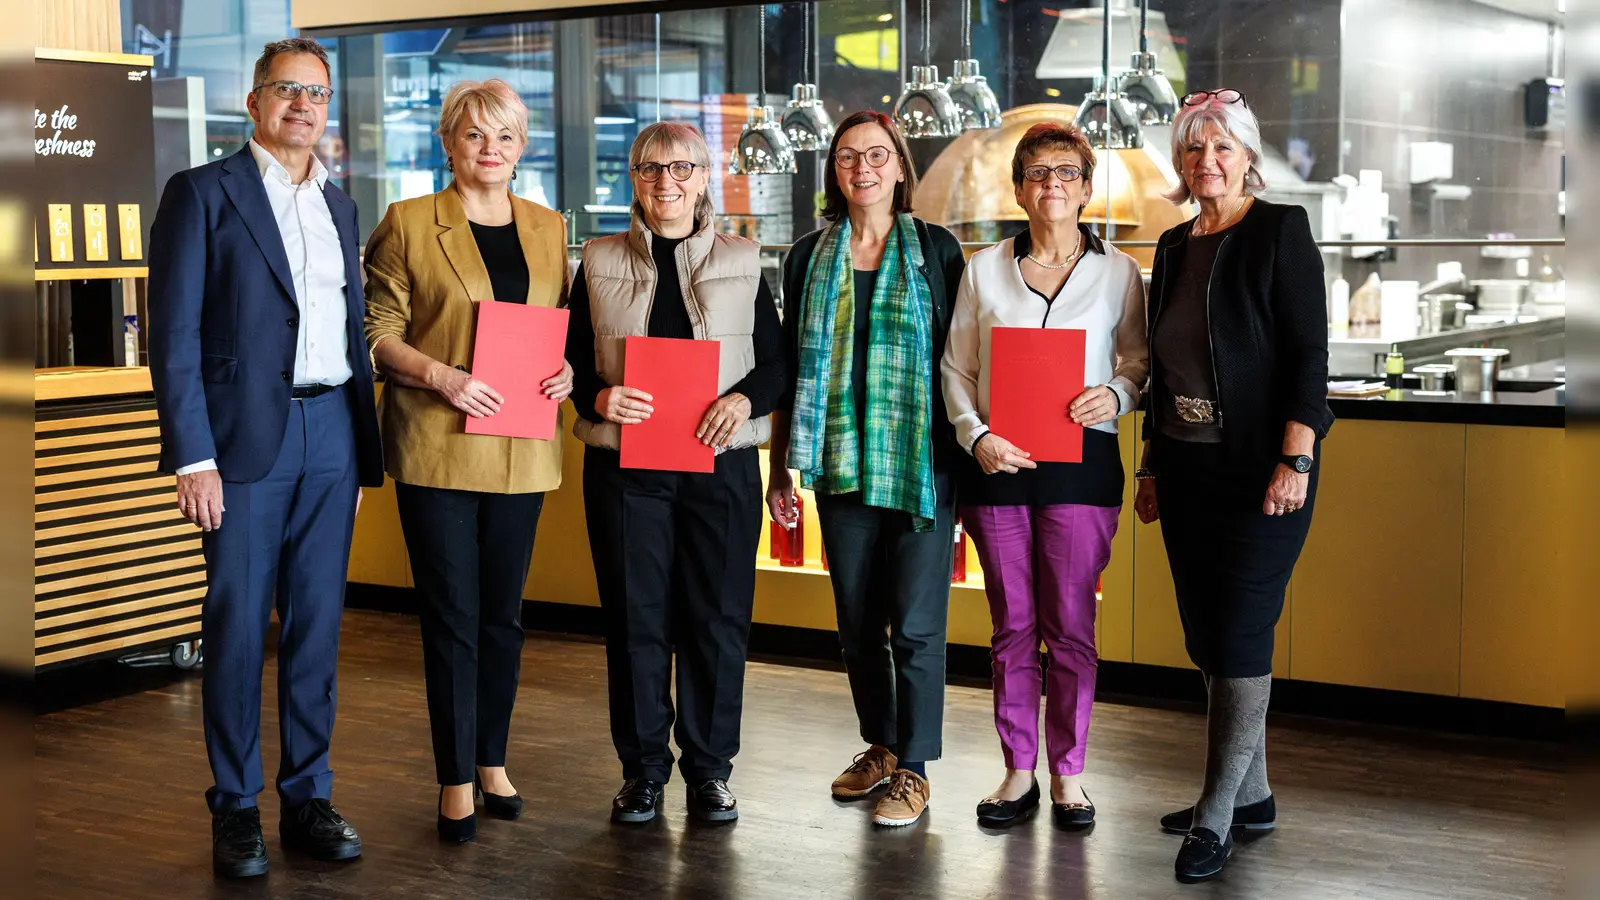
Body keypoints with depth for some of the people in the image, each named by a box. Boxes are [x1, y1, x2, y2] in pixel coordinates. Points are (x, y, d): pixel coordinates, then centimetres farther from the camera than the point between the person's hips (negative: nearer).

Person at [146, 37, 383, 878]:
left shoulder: (339, 206, 17)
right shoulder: (203, 193, 0)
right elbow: (174, 334, -6)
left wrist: (362, 452, 13)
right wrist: (192, 455, -13)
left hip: (331, 435, 5)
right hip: (246, 437, -5)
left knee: (317, 626, 7)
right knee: (237, 626, 0)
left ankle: (308, 798, 17)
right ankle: (234, 809, 11)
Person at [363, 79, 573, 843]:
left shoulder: (549, 229, 13)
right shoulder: (408, 224, 0)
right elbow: (378, 331, -3)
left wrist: (565, 370, -3)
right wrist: (440, 374, -19)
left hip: (521, 451, 4)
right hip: (436, 445, -4)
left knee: (503, 614, 12)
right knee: (452, 616, -1)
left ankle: (492, 761, 26)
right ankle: (455, 781, 10)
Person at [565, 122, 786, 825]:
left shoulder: (742, 263, 9)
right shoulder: (600, 263, 9)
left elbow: (777, 362, 7)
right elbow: (570, 361, 9)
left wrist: (744, 400, -13)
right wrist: (599, 397, -12)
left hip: (721, 463, 0)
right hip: (625, 465, 0)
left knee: (717, 618, 2)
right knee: (634, 617, 2)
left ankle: (709, 769, 15)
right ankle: (642, 770, 15)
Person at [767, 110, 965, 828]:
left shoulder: (936, 249, 3)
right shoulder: (810, 257, 9)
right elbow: (791, 369, 11)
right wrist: (780, 467, 8)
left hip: (922, 468, -3)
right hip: (843, 467, 3)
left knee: (916, 624, -1)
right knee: (857, 621, 12)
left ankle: (913, 769, 10)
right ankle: (879, 746, 28)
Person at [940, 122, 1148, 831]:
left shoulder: (1118, 270, 6)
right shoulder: (985, 269, 8)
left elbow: (1140, 362, 9)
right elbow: (956, 368, 8)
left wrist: (1115, 395, -13)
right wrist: (976, 435, -8)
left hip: (1081, 459, -1)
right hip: (996, 463, 1)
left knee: (1071, 626, 1)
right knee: (1012, 625, 6)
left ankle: (1068, 774, 13)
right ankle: (1018, 772, 16)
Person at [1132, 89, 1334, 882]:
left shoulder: (1280, 231, -6)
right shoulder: (1175, 247, 13)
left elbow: (1309, 352, -13)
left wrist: (1295, 462, -20)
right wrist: (1150, 466, 14)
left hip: (1260, 471, -7)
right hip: (1186, 470, 7)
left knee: (1239, 637, -5)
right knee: (1207, 636, 10)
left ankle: (1217, 819, 1)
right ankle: (1251, 794, 22)